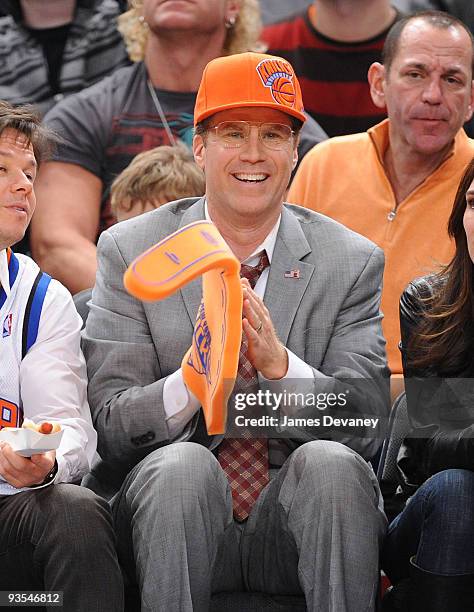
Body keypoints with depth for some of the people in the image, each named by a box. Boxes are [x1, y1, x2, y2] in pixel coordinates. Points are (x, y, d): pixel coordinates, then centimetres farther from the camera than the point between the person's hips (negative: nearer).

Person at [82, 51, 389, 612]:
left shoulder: (353, 263, 5)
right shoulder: (129, 252, 4)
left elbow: (365, 428, -3)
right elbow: (110, 428, -3)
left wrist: (280, 365, -21)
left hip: (293, 526, 1)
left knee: (331, 463, -30)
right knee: (182, 466, -32)